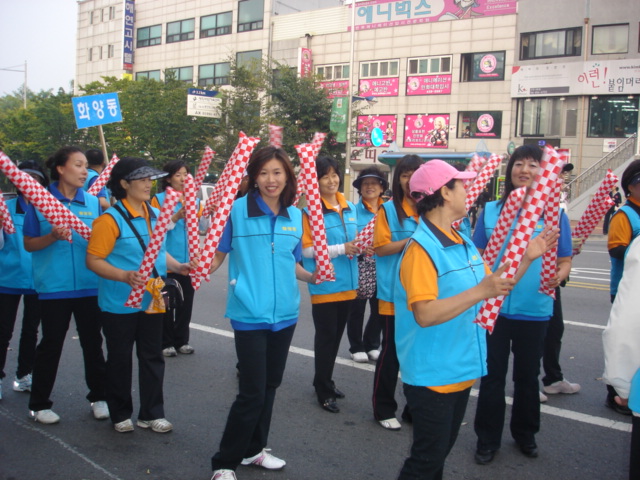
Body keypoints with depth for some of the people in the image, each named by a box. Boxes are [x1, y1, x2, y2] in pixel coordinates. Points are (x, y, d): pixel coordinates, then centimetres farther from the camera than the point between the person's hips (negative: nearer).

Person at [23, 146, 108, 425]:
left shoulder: (94, 203, 5)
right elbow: (29, 244, -1)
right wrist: (52, 237, -18)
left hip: (90, 285, 3)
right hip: (53, 287, -3)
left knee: (93, 342, 11)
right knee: (51, 344, 7)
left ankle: (99, 397, 27)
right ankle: (39, 404, 23)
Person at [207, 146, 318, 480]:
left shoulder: (295, 215, 5)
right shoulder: (237, 210, -9)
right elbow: (216, 256, -6)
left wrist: (311, 276, -2)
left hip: (284, 312, 5)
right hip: (250, 314, -5)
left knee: (270, 385, 16)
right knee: (252, 391, -4)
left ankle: (253, 449, 34)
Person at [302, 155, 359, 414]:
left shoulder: (350, 208, 9)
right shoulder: (310, 210, -11)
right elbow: (306, 249, -15)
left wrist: (358, 247, -5)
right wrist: (341, 249, -20)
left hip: (347, 283, 6)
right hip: (324, 285, -6)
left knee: (336, 336, 17)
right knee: (325, 337, 4)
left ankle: (325, 380, 34)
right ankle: (323, 390, 18)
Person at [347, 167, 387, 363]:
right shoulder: (354, 210, -3)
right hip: (360, 266, -3)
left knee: (379, 309, 10)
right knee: (357, 309, 6)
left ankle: (372, 345, 29)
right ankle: (356, 347, 22)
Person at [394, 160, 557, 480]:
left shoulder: (463, 241, 8)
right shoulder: (422, 248, -20)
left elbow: (493, 287, 15)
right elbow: (425, 314, -30)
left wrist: (528, 258, 8)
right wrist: (480, 292, -34)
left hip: (462, 370, 9)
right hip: (432, 375, -9)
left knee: (441, 452, 22)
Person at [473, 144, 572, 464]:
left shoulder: (554, 213, -1)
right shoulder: (491, 210, 2)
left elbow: (565, 261, 1)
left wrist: (559, 276, -20)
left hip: (534, 310, 0)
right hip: (493, 306, 0)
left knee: (527, 375, 15)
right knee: (492, 374, 9)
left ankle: (525, 434, 36)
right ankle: (488, 439, 24)